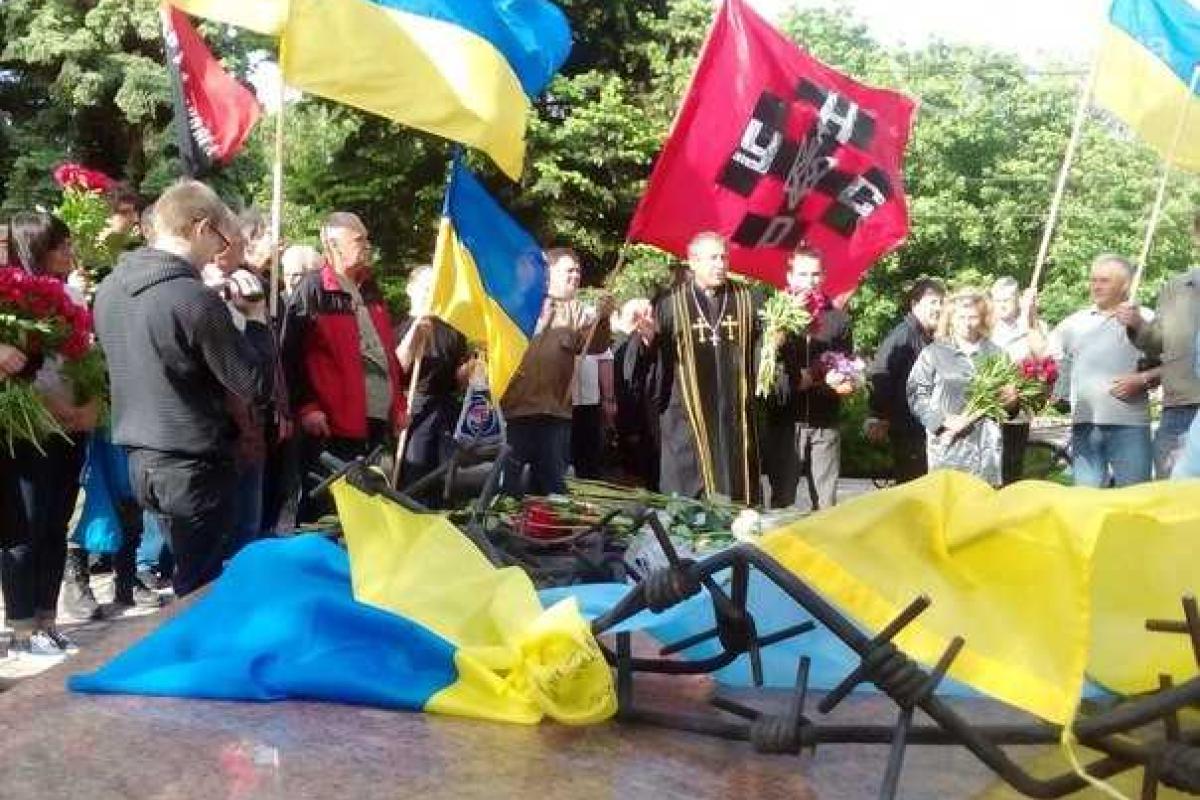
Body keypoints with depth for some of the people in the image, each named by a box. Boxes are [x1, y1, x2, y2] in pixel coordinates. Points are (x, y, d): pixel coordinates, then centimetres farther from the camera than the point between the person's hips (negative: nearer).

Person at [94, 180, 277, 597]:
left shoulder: (109, 287, 4)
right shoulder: (196, 300, -21)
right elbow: (256, 386, -16)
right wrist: (256, 317, -3)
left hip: (140, 460, 8)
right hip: (193, 467, -8)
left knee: (184, 575, 20)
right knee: (202, 590, 5)